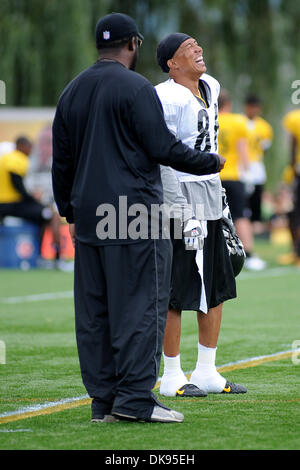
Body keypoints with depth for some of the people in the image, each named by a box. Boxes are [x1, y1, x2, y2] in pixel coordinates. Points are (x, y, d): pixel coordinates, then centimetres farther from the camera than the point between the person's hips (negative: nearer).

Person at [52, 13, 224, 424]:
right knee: (140, 305, -5)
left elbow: (61, 159, 18)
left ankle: (103, 400, 9)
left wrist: (69, 212, 25)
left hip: (88, 217, 7)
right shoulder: (136, 88, -9)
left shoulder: (72, 92, 14)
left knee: (93, 311, 8)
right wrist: (211, 162, 1)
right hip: (136, 213, -7)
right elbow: (163, 148, -12)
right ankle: (135, 397, -10)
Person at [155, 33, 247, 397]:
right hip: (181, 195, -9)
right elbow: (162, 161, -19)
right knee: (178, 291, -3)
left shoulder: (209, 87, 11)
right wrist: (182, 212, -22)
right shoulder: (167, 99, -16)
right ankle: (171, 377, 6)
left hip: (209, 194, 9)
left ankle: (206, 373, 20)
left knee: (217, 287, 12)